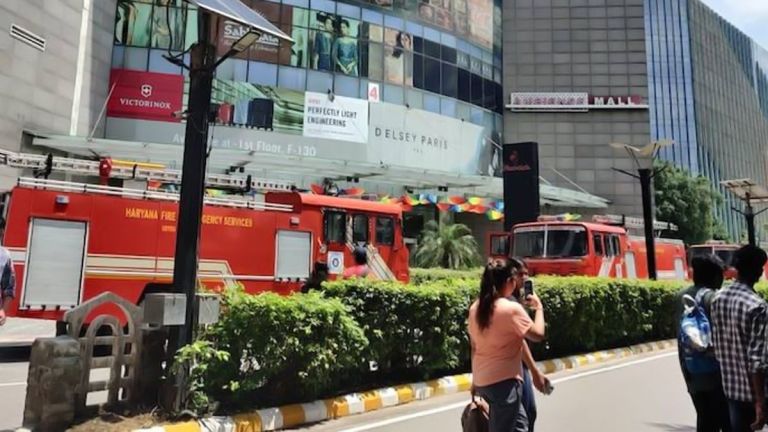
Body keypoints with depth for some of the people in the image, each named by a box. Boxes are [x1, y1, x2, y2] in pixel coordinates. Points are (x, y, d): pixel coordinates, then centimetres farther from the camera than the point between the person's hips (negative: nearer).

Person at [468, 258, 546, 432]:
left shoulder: (475, 308, 3)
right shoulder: (512, 309, -18)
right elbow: (538, 335, -11)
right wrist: (539, 307, 3)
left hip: (482, 380, 8)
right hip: (504, 381, -8)